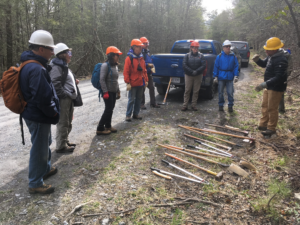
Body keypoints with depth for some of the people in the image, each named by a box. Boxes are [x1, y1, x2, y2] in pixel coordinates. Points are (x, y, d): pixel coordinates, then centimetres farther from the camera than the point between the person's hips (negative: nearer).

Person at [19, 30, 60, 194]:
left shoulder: (31, 65, 9)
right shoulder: (36, 69, -26)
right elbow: (43, 98, -30)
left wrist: (52, 112, 13)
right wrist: (54, 113, -14)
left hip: (36, 114, 11)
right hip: (38, 116, -11)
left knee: (45, 143, 26)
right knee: (39, 148, 2)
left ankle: (46, 169, 45)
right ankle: (35, 184, 17)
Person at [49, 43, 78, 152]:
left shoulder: (64, 66, 19)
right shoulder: (56, 67, -14)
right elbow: (55, 84, -23)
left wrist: (74, 81, 11)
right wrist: (65, 94, -20)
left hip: (69, 99, 11)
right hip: (63, 99, -11)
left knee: (68, 123, 20)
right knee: (62, 123, -3)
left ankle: (65, 141, 34)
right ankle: (61, 146, 8)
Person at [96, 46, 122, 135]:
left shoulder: (115, 66, 11)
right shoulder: (105, 65, -14)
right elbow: (102, 80, -18)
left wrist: (118, 91, 17)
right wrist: (105, 92, -21)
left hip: (113, 92, 8)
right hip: (108, 92, -8)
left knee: (111, 109, 12)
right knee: (108, 110, -7)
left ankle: (108, 126, 24)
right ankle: (100, 129, 1)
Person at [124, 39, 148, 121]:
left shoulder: (141, 58, 11)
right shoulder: (129, 58, -10)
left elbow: (144, 70, 17)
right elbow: (126, 72, -12)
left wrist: (146, 80, 12)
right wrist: (128, 83, -16)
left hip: (141, 83, 7)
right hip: (133, 84, -7)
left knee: (139, 99, 12)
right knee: (131, 100, -2)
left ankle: (136, 114, 23)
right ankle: (128, 115, 9)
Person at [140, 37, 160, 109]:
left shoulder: (148, 51, 15)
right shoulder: (140, 52, -14)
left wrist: (151, 65, 10)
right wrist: (148, 65, -21)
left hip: (149, 73, 9)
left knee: (152, 88, 12)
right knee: (142, 89, 0)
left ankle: (153, 103, 22)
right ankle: (142, 104, 11)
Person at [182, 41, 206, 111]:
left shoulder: (201, 56, 6)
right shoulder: (187, 55, 3)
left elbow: (204, 65, -3)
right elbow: (184, 65, -6)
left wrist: (197, 71, -17)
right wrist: (191, 71, -16)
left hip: (198, 76, 1)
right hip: (188, 76, -1)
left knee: (196, 91, 5)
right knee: (187, 91, 0)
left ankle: (194, 105, 14)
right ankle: (185, 105, 6)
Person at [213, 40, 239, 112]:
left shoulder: (233, 56, 1)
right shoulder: (219, 56, -2)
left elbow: (236, 66, 1)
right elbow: (216, 67, -1)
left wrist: (236, 76, -6)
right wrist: (215, 77, -4)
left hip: (230, 77, 0)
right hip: (221, 77, 0)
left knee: (230, 92, 1)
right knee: (220, 92, 9)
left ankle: (230, 106, 15)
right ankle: (221, 105, 22)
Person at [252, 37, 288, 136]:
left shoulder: (281, 60, -26)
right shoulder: (271, 57, 4)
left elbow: (278, 77, -32)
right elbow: (263, 64, 22)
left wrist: (265, 84, -40)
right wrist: (257, 60, 0)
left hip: (276, 88, -10)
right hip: (268, 86, 10)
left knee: (272, 108, 1)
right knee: (265, 106, 18)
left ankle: (271, 128, 15)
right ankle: (263, 124, 33)